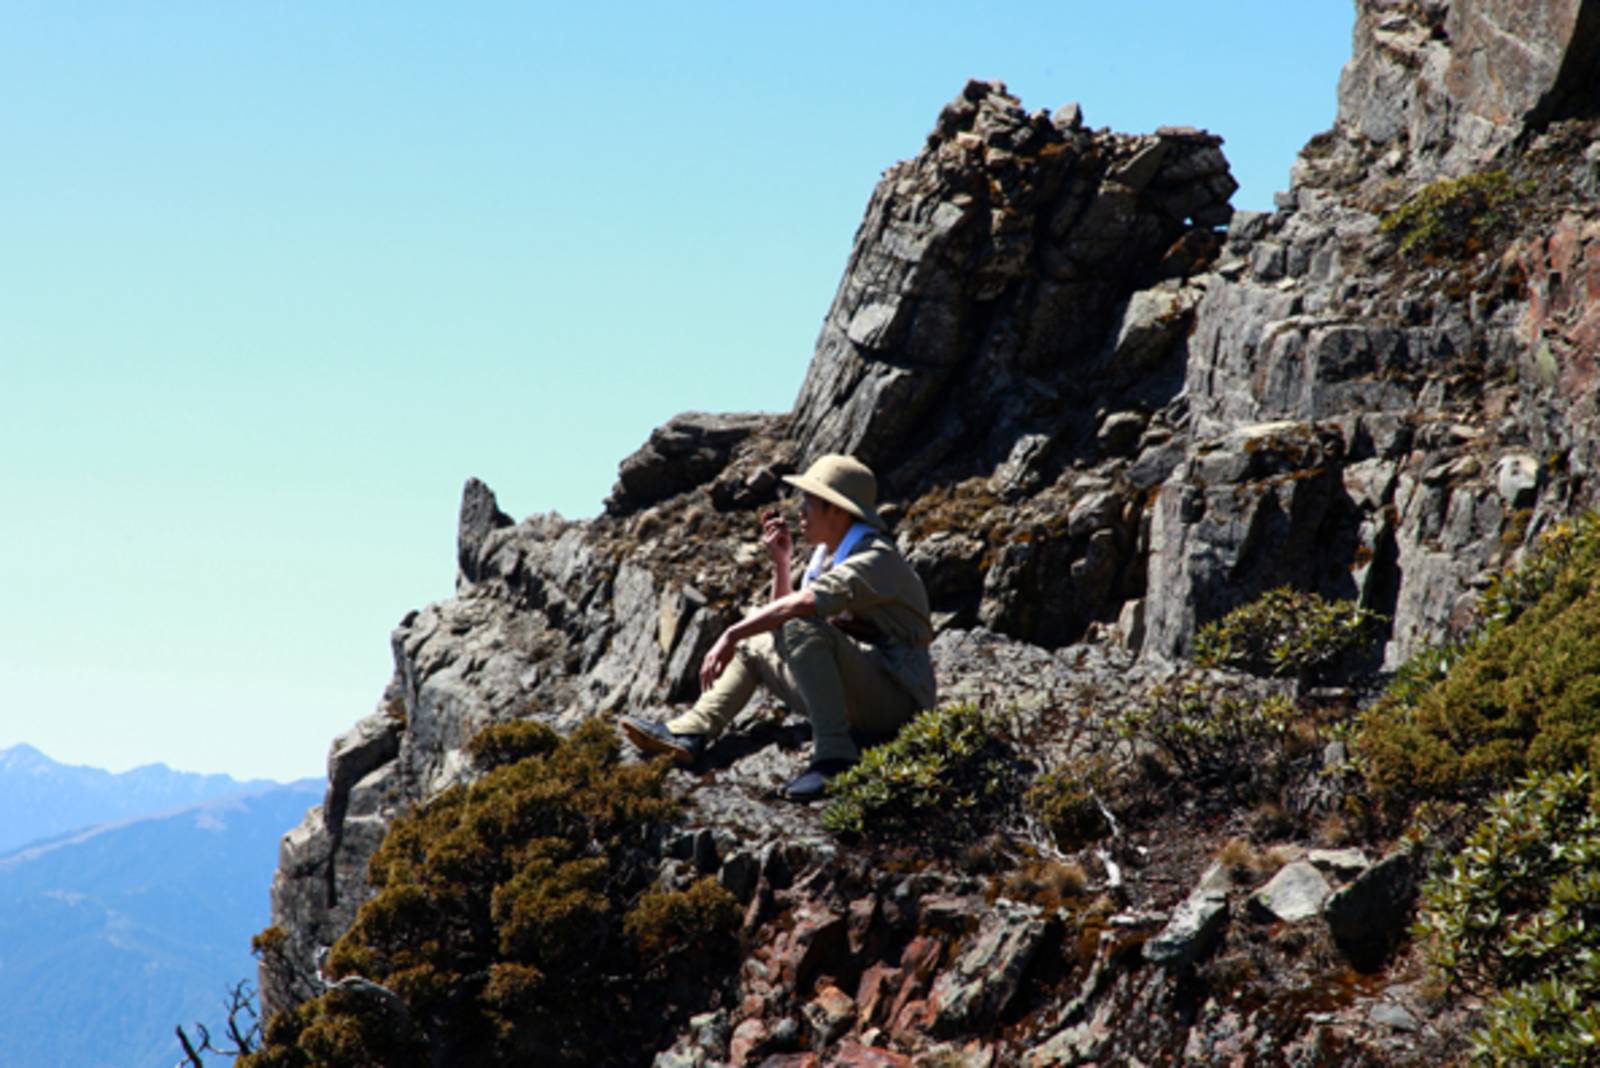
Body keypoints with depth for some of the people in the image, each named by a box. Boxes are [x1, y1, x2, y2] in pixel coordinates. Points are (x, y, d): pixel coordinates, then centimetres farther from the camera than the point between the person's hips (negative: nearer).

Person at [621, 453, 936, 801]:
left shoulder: (875, 559, -14)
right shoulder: (825, 555, 17)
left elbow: (800, 605, -29)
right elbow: (781, 614, 20)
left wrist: (731, 634, -27)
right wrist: (781, 564, 10)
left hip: (894, 695, -10)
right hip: (855, 704, 10)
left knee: (803, 628, -32)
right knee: (753, 643, 17)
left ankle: (833, 753, -39)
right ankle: (690, 734, -3)